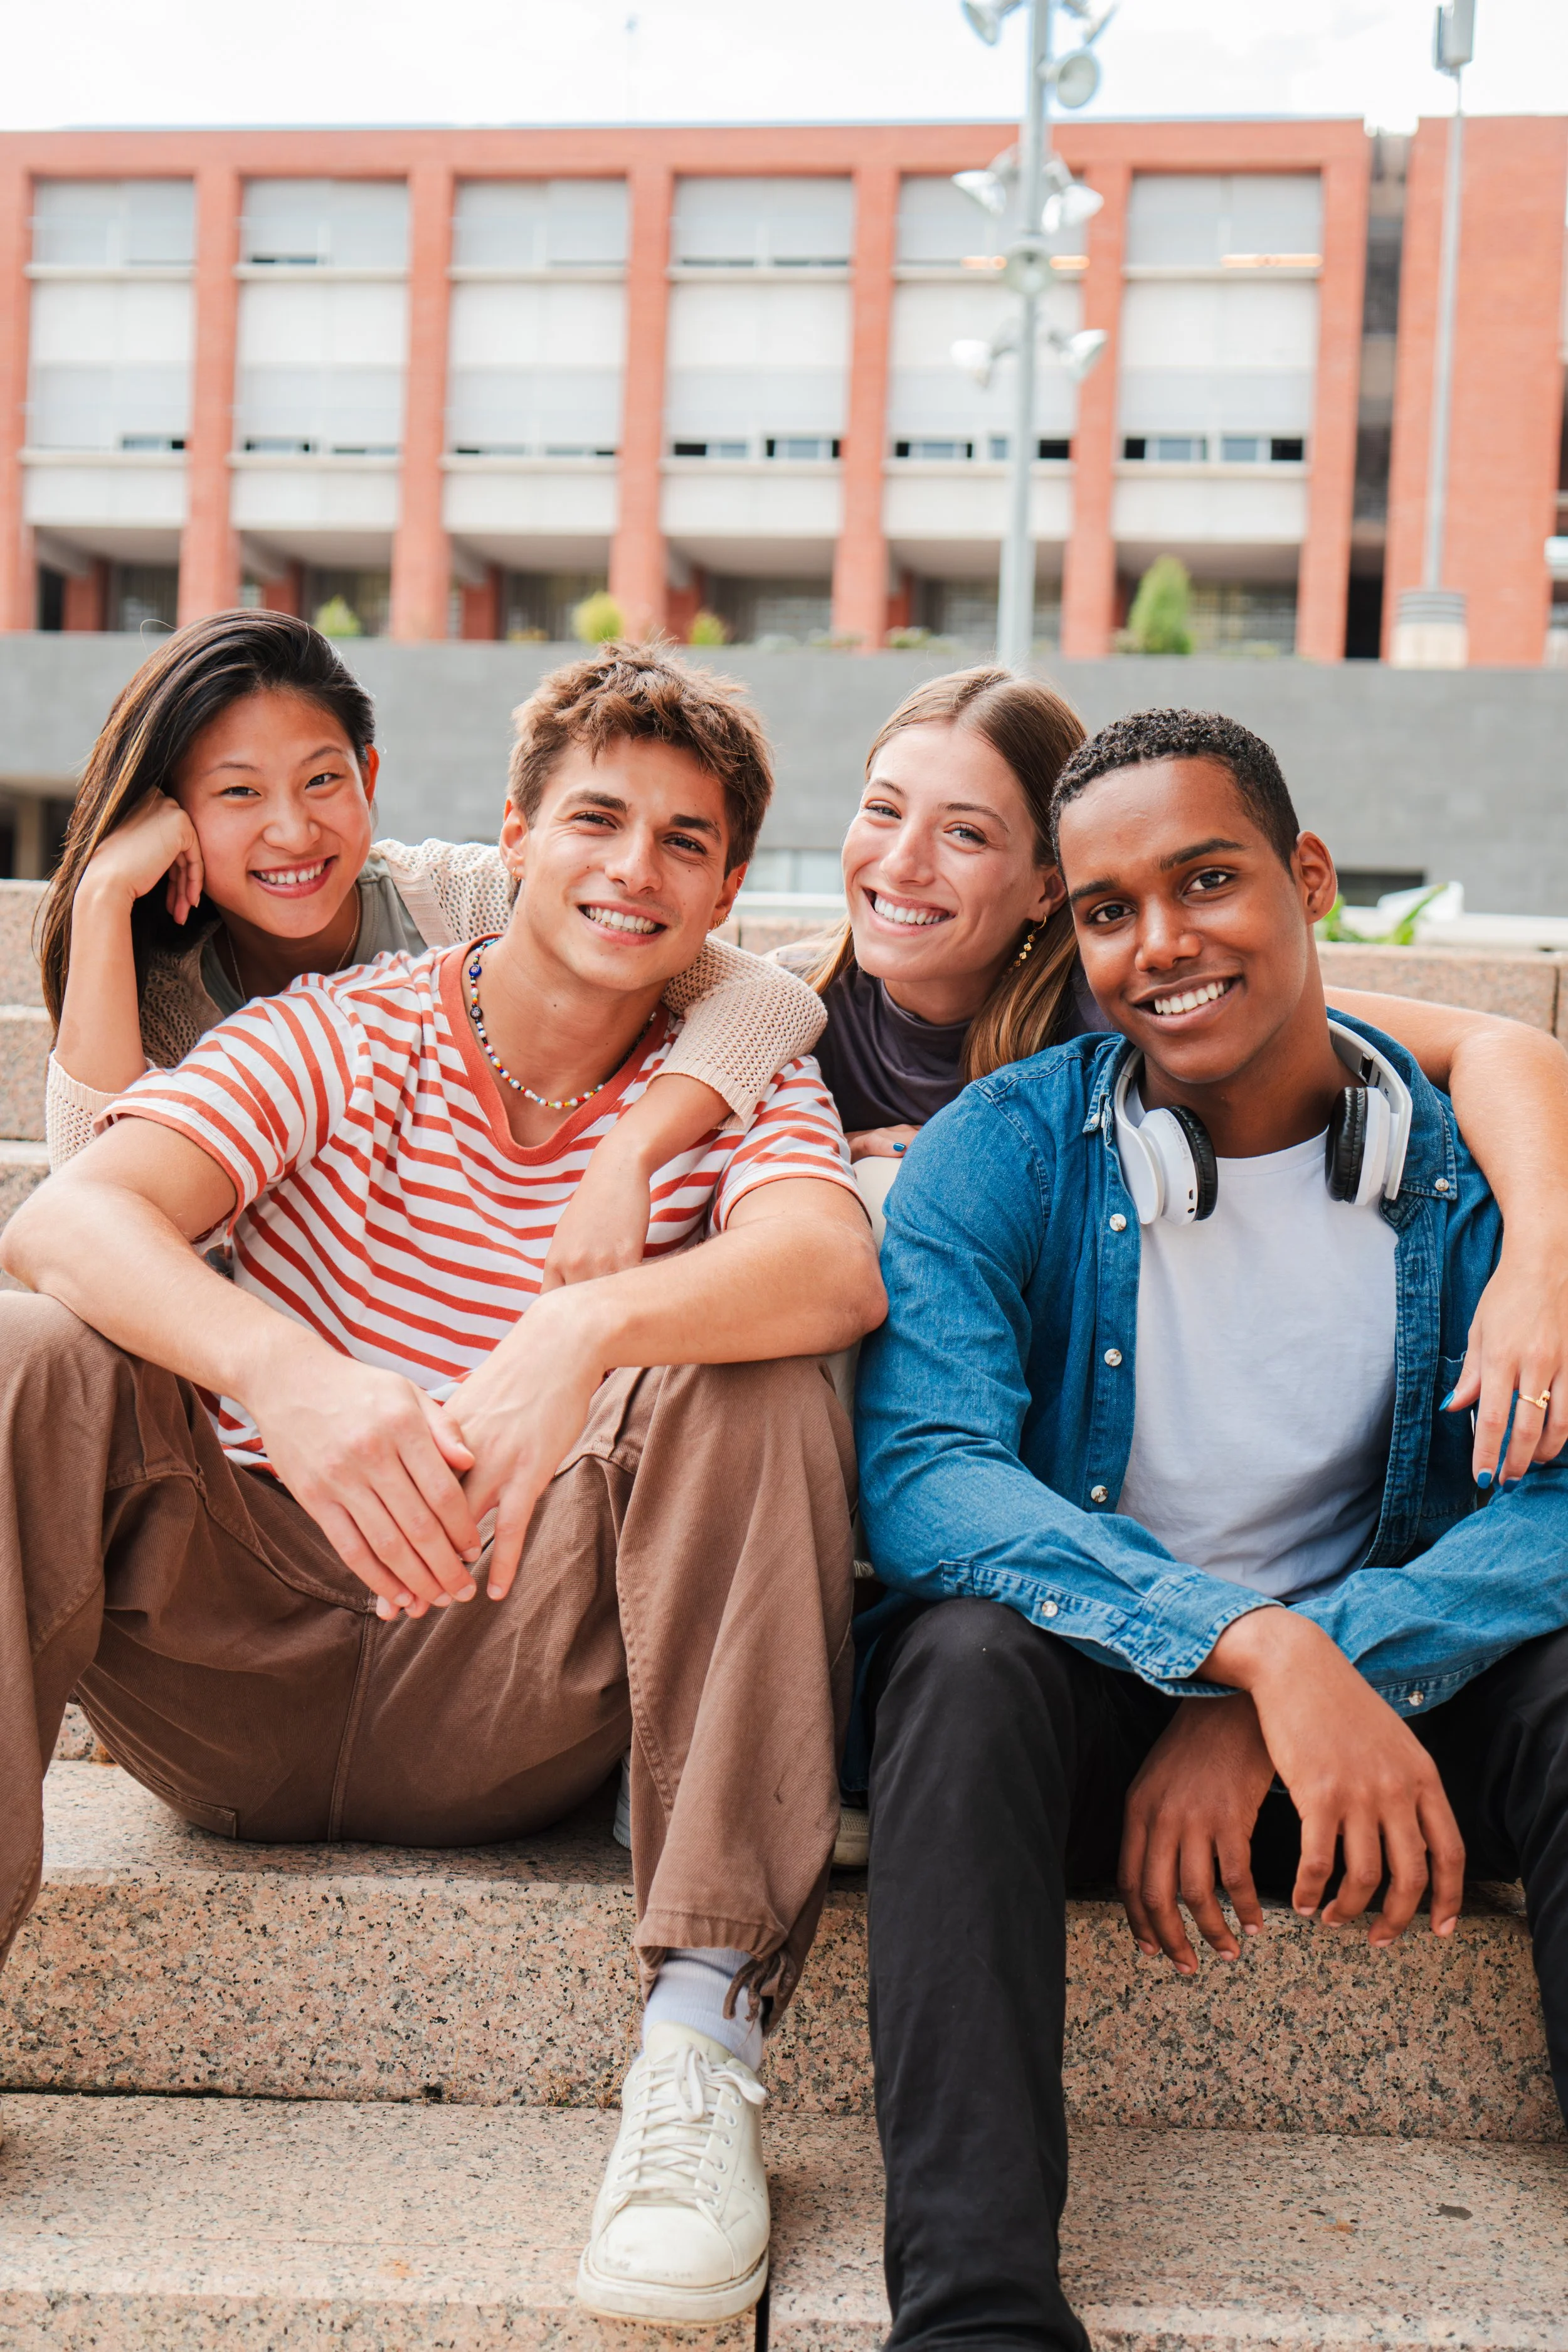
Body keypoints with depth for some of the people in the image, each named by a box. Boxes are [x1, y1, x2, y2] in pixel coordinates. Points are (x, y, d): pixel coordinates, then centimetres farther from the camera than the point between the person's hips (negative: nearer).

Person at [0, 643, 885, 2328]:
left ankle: (698, 2047, -27)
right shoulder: (340, 1035, 3)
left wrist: (588, 1332, -40)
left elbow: (836, 1267, -20)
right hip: (234, 1681, 1)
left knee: (747, 1383, -23)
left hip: (507, 1714, 0)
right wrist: (286, 1373, -36)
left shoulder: (737, 1091, 5)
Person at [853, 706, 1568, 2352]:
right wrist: (1254, 1644, -37)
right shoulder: (1002, 1154, -9)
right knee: (969, 1645, -33)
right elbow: (914, 1473, -23)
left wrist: (1291, 1691, -28)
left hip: (1370, 1711, 2)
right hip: (1085, 1700, -1)